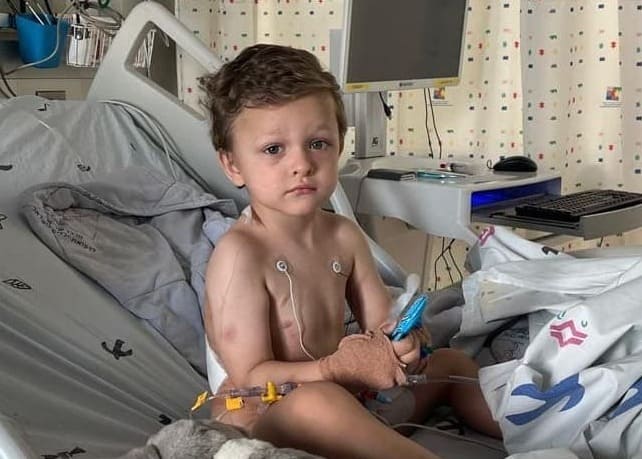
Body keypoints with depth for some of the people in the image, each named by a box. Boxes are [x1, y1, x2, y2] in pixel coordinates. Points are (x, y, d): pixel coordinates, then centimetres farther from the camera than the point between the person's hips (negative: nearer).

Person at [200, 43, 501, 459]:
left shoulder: (344, 236, 1)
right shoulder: (240, 253, -21)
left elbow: (381, 323, 8)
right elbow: (251, 377, -23)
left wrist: (402, 344, -17)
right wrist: (341, 366, -36)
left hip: (343, 399, 8)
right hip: (260, 419, -8)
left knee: (452, 363, 17)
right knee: (318, 402, -41)